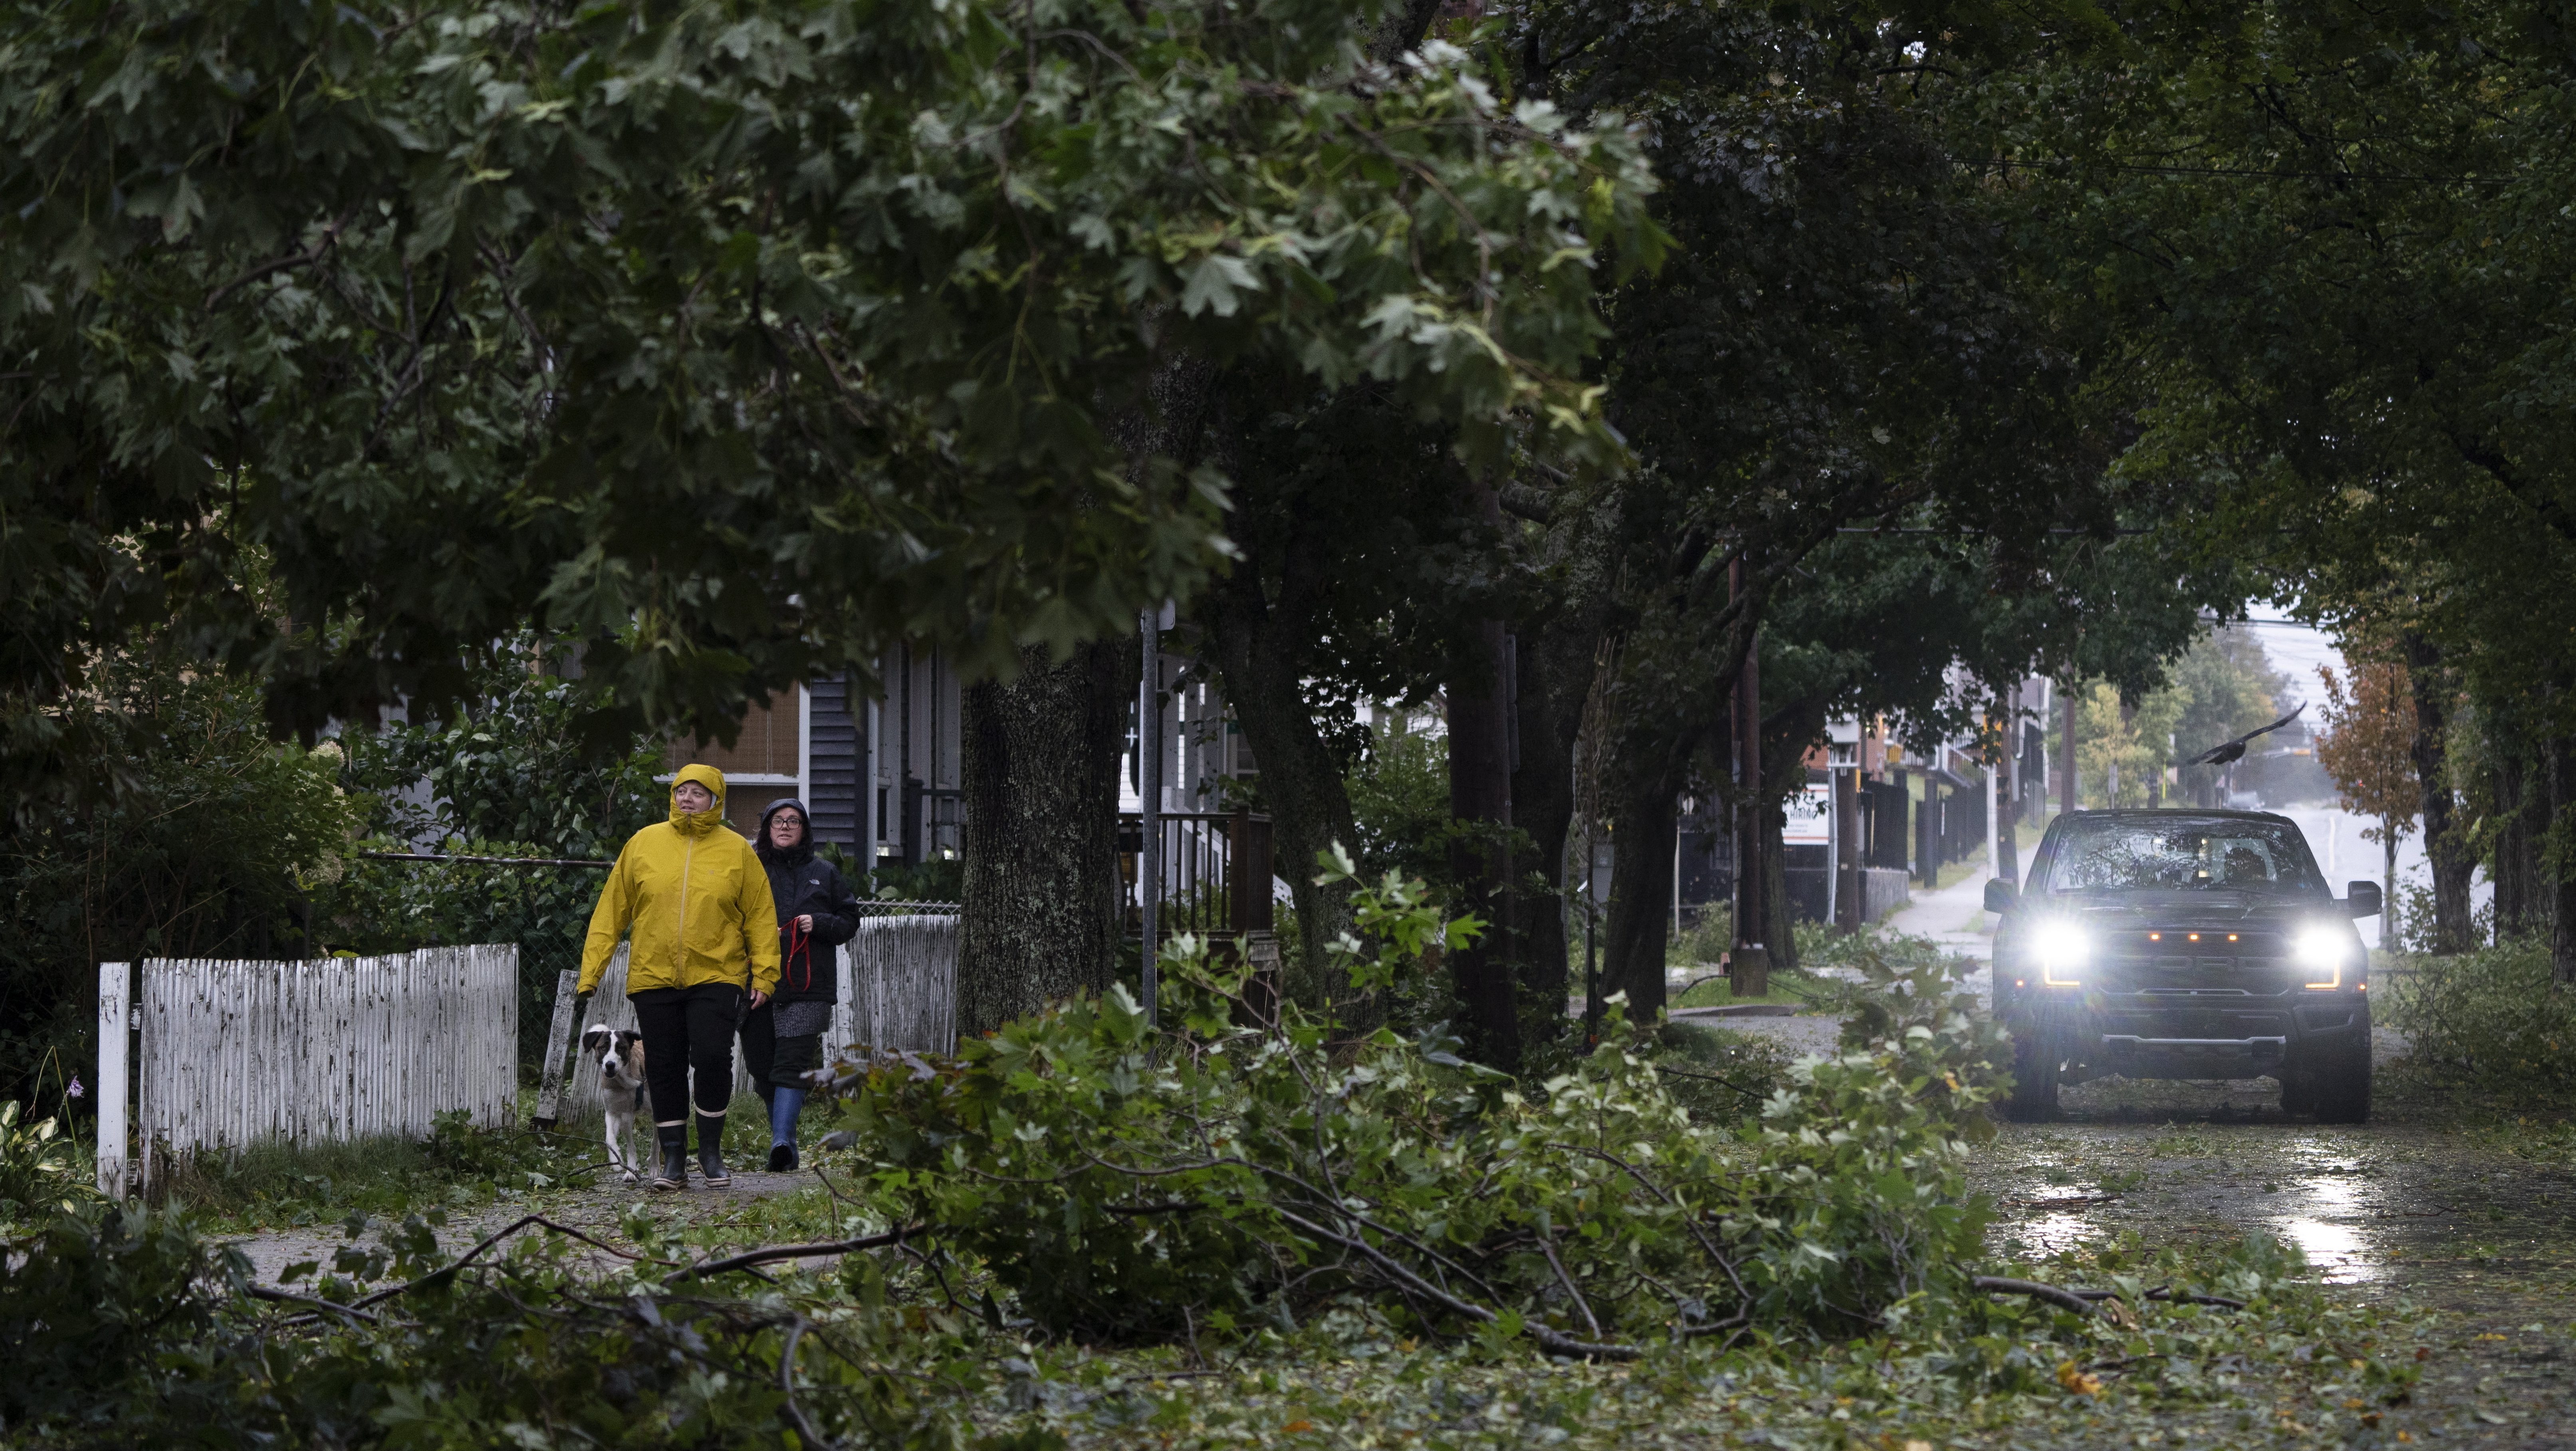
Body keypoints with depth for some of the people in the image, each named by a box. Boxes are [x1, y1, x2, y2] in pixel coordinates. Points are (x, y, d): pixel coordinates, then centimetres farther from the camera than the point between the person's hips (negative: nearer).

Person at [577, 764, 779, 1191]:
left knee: (713, 1058, -14)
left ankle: (711, 1150, 5)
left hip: (716, 976, -2)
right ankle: (673, 1160, 13)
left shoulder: (736, 851, 4)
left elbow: (761, 916, 6)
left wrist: (764, 975, -2)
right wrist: (592, 970, 3)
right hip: (654, 978, 2)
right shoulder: (644, 844, 6)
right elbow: (612, 910, 8)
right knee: (664, 1069, 4)